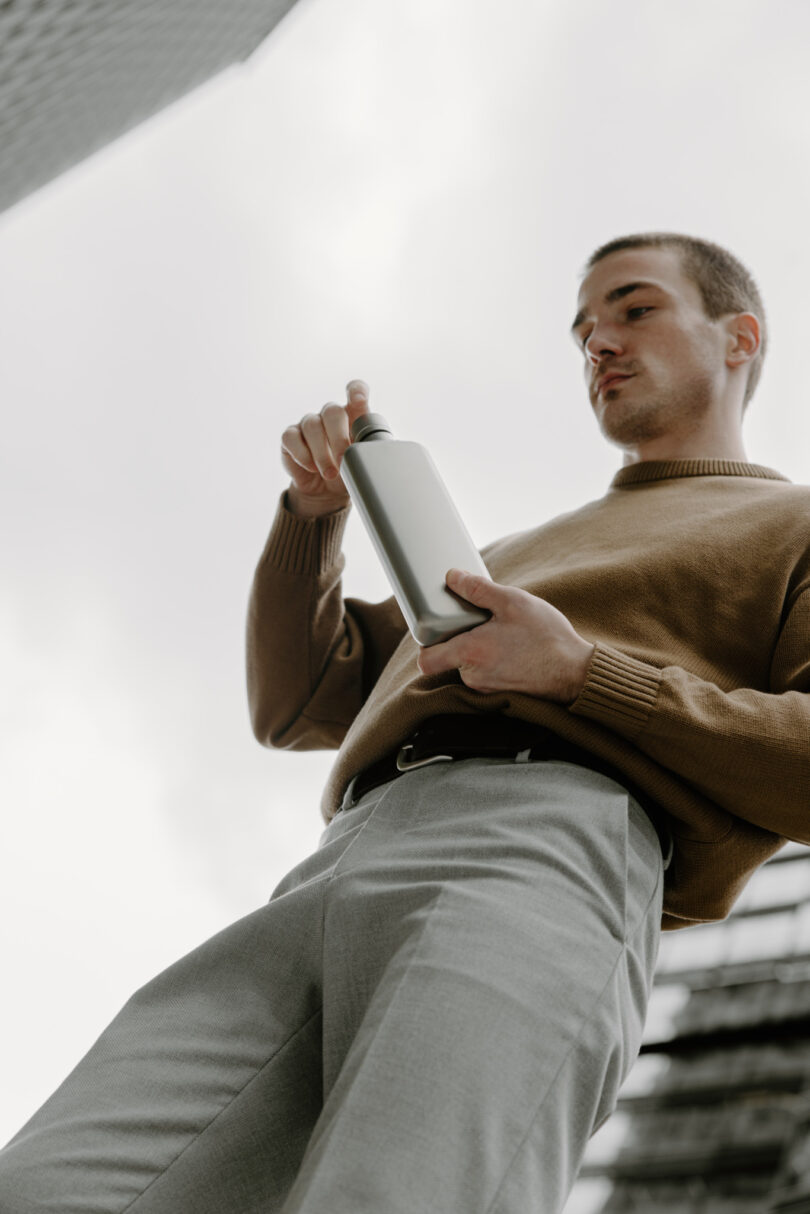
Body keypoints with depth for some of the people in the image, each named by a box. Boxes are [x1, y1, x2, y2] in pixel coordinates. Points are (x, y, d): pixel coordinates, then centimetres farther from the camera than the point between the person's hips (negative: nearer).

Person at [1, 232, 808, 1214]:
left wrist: (581, 673, -3)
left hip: (543, 855, -6)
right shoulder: (521, 558, 43)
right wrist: (316, 508, 24)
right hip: (335, 870, 7)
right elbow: (298, 701, 39)